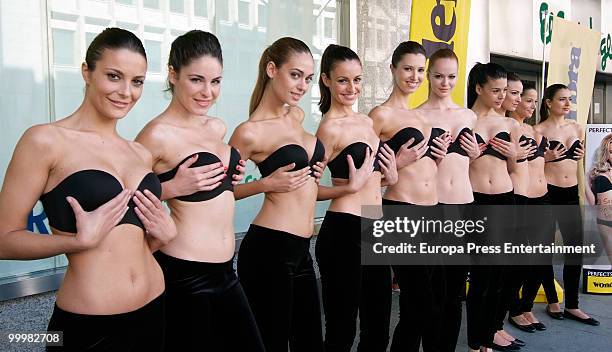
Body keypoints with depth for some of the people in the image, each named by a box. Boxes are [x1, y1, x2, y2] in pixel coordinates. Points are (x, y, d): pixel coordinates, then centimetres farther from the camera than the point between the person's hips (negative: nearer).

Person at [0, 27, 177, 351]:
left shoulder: (141, 154, 8)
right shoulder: (45, 140, -9)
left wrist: (165, 234, -1)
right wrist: (80, 239, -23)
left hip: (154, 310, 6)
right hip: (86, 325, -6)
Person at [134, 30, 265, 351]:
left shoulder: (217, 128, 8)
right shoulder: (158, 134, -14)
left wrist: (232, 177, 6)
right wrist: (173, 188, -22)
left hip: (225, 270, 8)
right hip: (184, 274, -7)